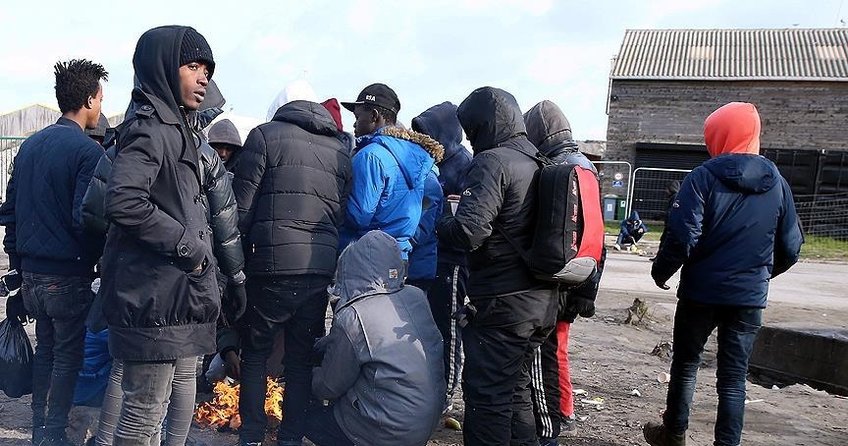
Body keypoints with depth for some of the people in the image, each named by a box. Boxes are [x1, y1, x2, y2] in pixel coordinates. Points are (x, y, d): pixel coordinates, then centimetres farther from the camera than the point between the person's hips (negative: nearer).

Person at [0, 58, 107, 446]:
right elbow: (85, 218, -22)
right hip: (69, 275, -7)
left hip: (31, 271, 7)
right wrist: (97, 259, -6)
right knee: (68, 356, 5)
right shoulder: (87, 150, -14)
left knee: (45, 349, 19)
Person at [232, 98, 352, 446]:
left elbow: (242, 207, -4)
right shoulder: (341, 151, 15)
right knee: (302, 358, 13)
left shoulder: (267, 135, 1)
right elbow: (343, 215, 13)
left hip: (273, 265, -4)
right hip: (322, 269, 4)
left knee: (255, 354, 11)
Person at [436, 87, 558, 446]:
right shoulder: (536, 164, 13)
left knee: (487, 396, -2)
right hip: (541, 300, 9)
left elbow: (469, 231, -24)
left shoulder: (492, 161, -13)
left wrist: (440, 223, -4)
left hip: (502, 303, -9)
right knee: (516, 390, 20)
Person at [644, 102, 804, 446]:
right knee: (734, 377, 7)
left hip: (701, 292, -2)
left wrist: (660, 272, -2)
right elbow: (791, 247, 7)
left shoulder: (703, 177, -11)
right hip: (750, 297, 3)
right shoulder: (777, 182, 3)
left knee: (685, 364, 16)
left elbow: (683, 237, -18)